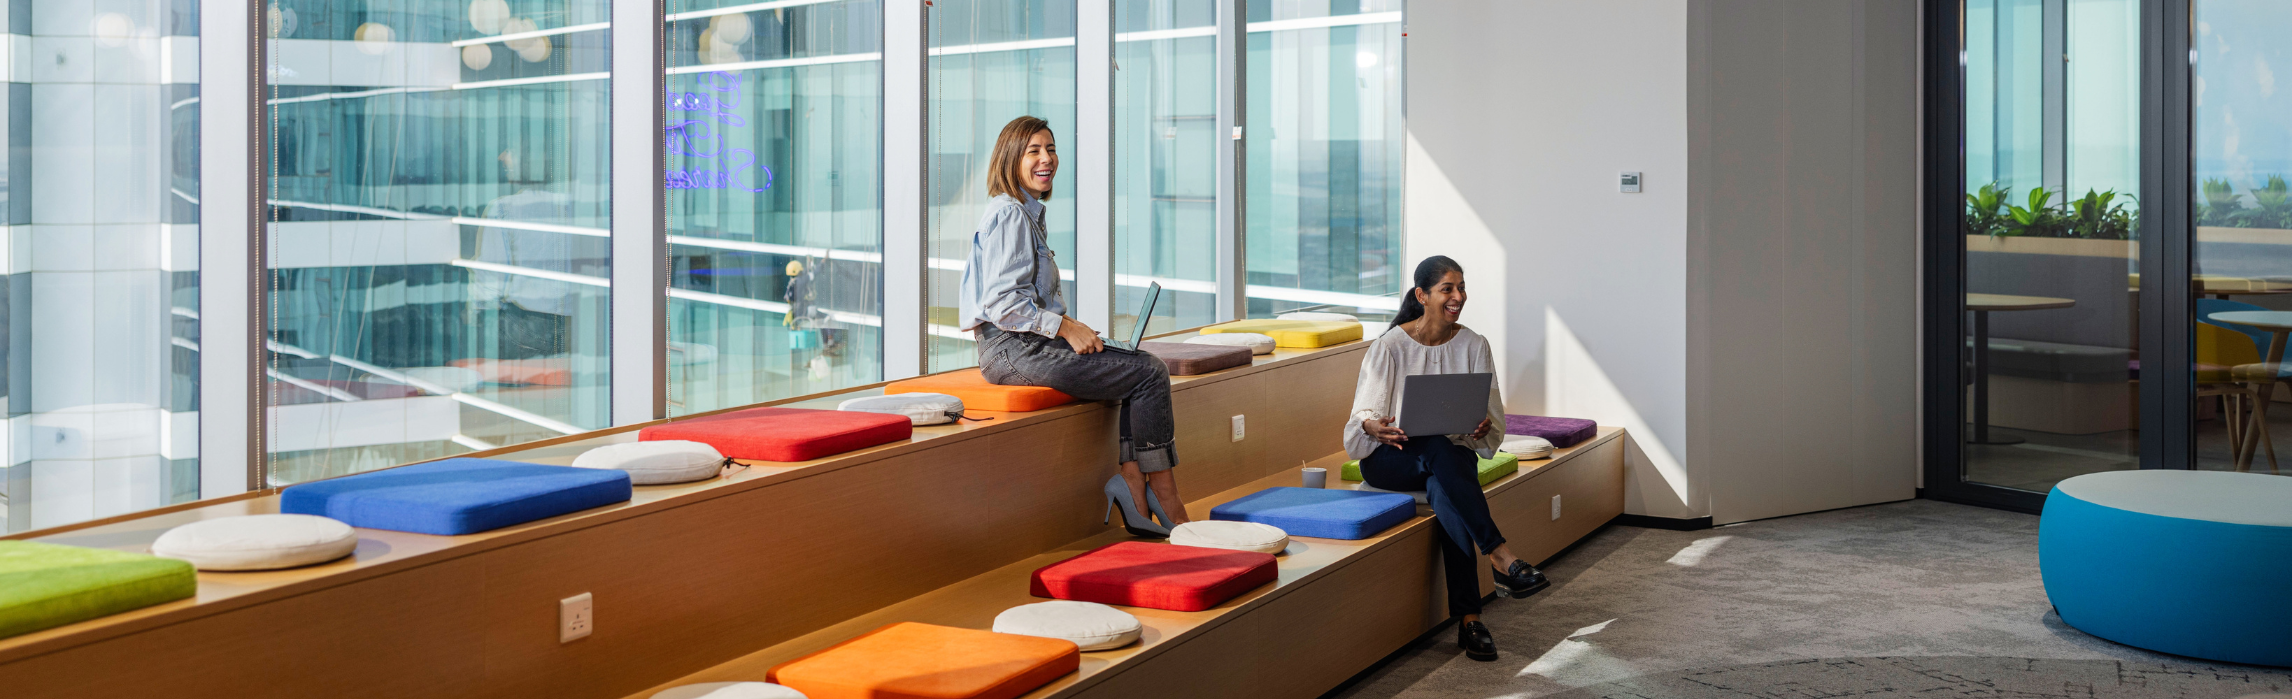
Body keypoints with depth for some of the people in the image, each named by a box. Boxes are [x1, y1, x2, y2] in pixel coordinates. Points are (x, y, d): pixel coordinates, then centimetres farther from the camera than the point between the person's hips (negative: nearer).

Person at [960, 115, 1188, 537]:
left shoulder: (1029, 213, 20)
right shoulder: (1010, 215, -12)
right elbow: (1001, 301, -20)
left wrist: (1074, 330, 9)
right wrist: (1066, 328, -17)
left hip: (1033, 341, 10)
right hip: (1012, 349, -10)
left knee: (1141, 367, 1)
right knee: (1150, 374, -13)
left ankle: (1135, 498, -6)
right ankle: (1170, 513, -8)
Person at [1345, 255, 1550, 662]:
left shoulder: (1473, 346, 3)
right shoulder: (1389, 347, -5)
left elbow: (1491, 416, 2)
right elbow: (1363, 416, -10)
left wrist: (1483, 428, -22)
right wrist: (1373, 427, -34)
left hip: (1451, 455, 2)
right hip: (1391, 459, -2)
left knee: (1445, 491, -35)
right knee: (1439, 451, -37)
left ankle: (1468, 618, -38)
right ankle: (1499, 555, -42)